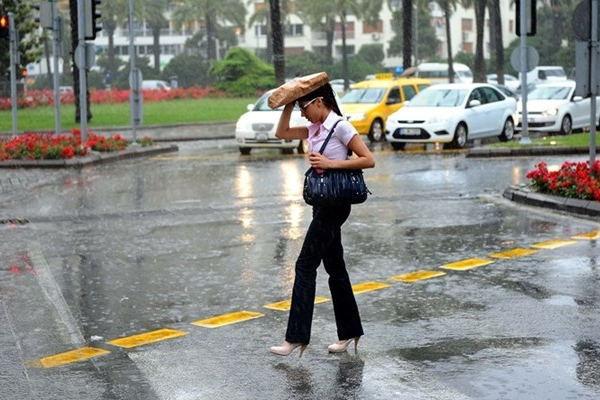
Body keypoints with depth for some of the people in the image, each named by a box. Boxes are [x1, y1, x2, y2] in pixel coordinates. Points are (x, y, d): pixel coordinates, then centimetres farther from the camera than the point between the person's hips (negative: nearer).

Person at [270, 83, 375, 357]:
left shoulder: (340, 127, -13)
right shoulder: (314, 129, 12)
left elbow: (368, 160, -16)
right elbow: (281, 133, 20)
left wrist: (331, 163, -21)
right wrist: (287, 105, 8)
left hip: (334, 203, -9)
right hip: (322, 202, 9)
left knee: (305, 265, -9)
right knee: (335, 268, 12)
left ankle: (296, 337, -7)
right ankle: (349, 332, 21)